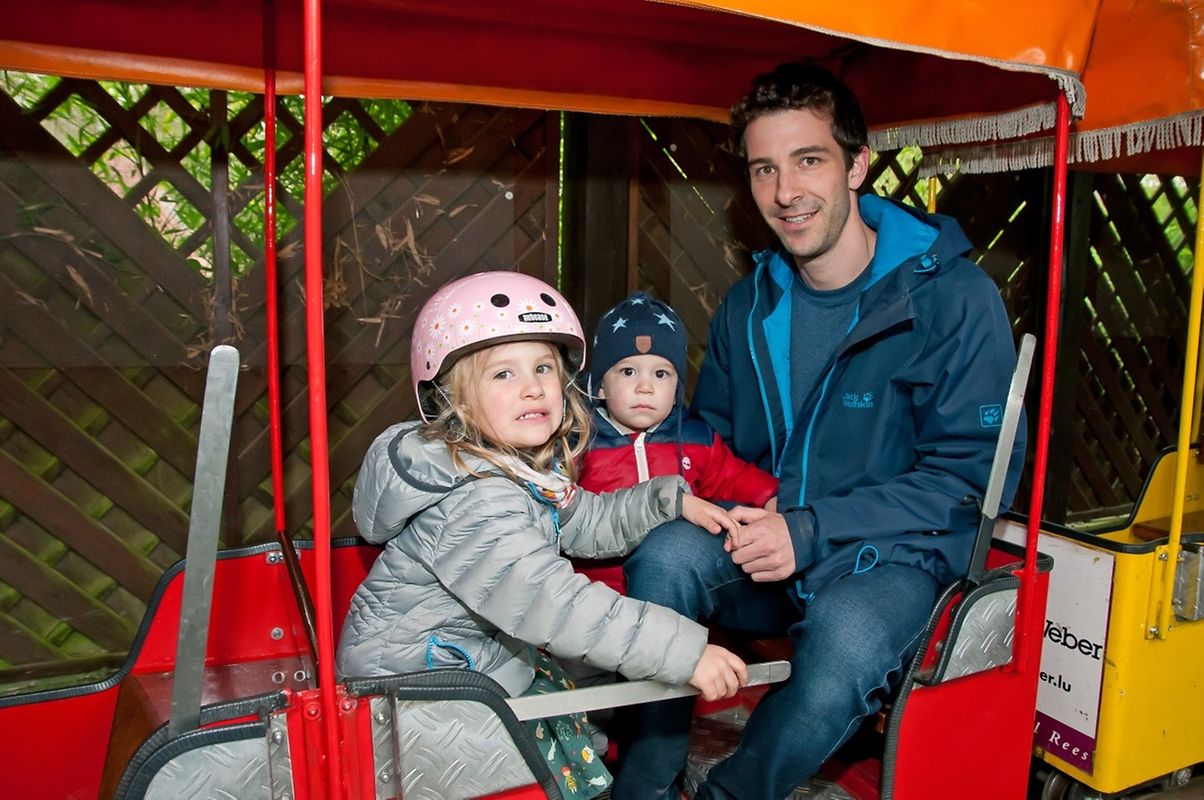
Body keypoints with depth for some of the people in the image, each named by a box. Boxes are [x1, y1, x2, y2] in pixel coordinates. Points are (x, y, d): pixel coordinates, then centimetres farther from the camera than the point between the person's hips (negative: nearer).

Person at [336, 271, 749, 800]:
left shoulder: (531, 467, -3)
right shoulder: (472, 502, -33)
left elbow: (585, 523, 13)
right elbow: (551, 602, -39)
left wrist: (669, 499, 0)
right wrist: (684, 651, -37)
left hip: (488, 657, 9)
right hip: (416, 680, -9)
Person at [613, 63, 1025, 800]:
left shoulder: (954, 296, -11)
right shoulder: (749, 305, 5)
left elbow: (974, 475, -12)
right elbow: (713, 438, 15)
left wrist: (813, 530, -20)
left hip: (896, 555, -3)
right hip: (765, 553, 4)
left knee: (847, 637, -36)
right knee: (668, 553, -26)